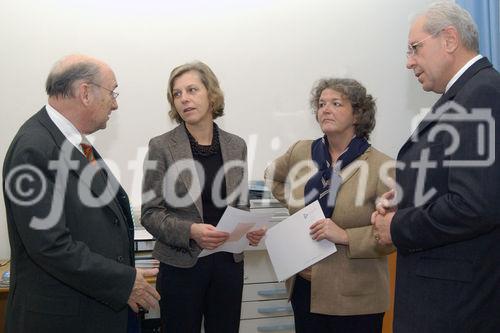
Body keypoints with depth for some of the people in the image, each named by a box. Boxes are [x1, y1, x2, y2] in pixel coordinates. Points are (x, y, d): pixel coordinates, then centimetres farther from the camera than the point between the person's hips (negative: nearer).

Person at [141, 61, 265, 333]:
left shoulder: (236, 145, 4)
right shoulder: (161, 147, -6)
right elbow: (150, 213, -7)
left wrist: (249, 230, -9)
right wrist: (190, 231, -23)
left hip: (229, 262, 3)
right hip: (181, 264, -3)